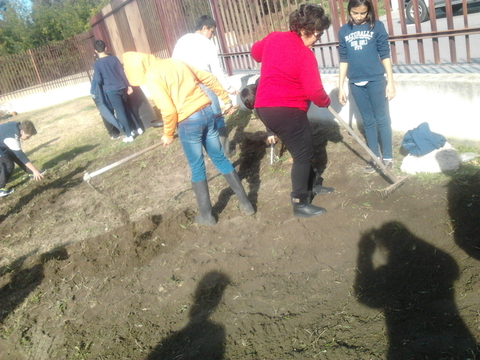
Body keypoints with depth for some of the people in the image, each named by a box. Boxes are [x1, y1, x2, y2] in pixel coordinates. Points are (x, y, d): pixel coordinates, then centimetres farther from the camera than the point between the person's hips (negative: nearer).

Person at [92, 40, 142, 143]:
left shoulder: (97, 64, -9)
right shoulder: (114, 58, 2)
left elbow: (98, 80, -12)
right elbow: (122, 73, 4)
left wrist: (95, 76, 10)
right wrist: (128, 86, 11)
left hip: (111, 91, -4)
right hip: (121, 88, 4)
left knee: (120, 113, 1)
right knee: (127, 108, 19)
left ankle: (129, 135, 4)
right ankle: (138, 128, 25)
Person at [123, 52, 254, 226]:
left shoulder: (151, 77, -6)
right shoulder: (175, 62, 15)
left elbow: (169, 110, -14)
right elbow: (209, 78, 17)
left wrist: (168, 134, 1)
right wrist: (225, 99, 25)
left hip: (189, 121, -6)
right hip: (208, 112, 6)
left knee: (197, 169, 8)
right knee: (220, 158, 17)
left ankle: (206, 216, 21)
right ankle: (245, 203, 24)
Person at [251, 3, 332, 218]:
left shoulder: (273, 38, 7)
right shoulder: (305, 54, -16)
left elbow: (255, 51, 27)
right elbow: (314, 91, -17)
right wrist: (325, 102, 4)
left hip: (264, 107, 9)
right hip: (286, 110, -9)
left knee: (304, 147, 23)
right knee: (303, 154, 2)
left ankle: (311, 186, 37)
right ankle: (300, 204, 9)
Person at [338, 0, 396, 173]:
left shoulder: (377, 26, -1)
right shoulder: (344, 31, 5)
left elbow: (385, 55, -2)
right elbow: (343, 60, 7)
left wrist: (390, 82, -5)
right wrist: (340, 87, 6)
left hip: (376, 80, -3)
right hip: (356, 83, 3)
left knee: (382, 119, 4)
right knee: (368, 121, 11)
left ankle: (388, 157, 15)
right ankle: (375, 157, 21)